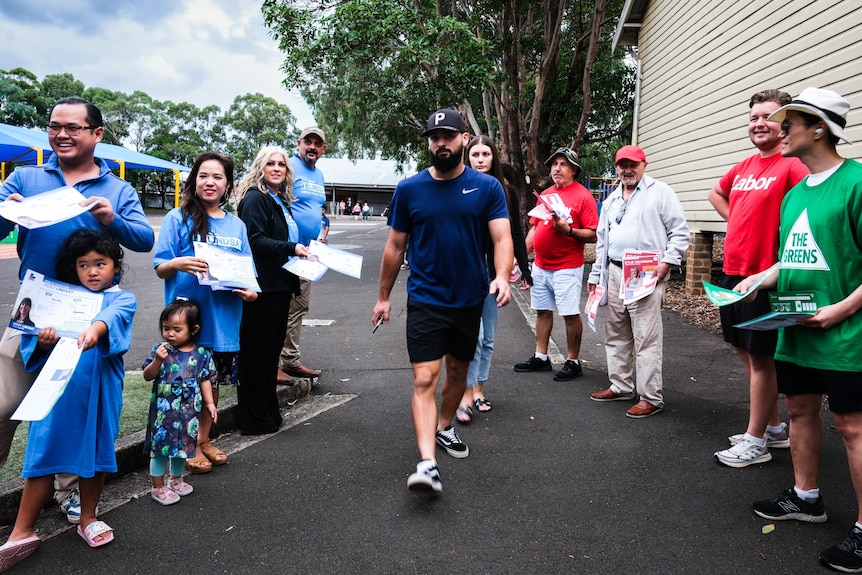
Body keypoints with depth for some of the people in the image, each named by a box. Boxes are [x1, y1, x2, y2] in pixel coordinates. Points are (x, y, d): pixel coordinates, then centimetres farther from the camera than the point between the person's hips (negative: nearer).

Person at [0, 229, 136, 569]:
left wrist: (94, 329, -45)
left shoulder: (121, 299, 0)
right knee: (44, 456, 4)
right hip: (57, 390, 2)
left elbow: (113, 317, -23)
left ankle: (88, 519, 31)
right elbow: (32, 338, 6)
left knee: (95, 453, 10)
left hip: (99, 393, -2)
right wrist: (42, 341, -18)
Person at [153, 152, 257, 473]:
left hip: (224, 319, 5)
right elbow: (160, 269, -3)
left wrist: (250, 291, -7)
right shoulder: (178, 218, -3)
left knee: (213, 382, 15)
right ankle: (189, 446, 18)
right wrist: (178, 263, -24)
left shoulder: (237, 226, 10)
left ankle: (204, 440, 31)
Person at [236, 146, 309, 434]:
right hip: (262, 288, -9)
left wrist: (304, 250, 13)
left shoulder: (282, 200, 19)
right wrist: (292, 248, -22)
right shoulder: (255, 198, -9)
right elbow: (255, 240, -19)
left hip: (281, 285, 9)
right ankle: (255, 419, 8)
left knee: (273, 347, 15)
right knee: (256, 351, -1)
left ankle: (269, 411, 26)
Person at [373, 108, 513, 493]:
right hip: (425, 301, -2)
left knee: (458, 372, 19)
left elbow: (502, 238, -10)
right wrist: (384, 297, 8)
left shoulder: (487, 187, -3)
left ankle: (444, 428, 43)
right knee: (424, 379, -11)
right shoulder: (409, 189, -2)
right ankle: (427, 463, -13)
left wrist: (501, 276, -30)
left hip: (469, 301, 2)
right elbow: (394, 247, 5)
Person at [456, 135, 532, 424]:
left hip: (494, 271, 3)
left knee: (488, 337, 10)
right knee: (473, 333, -10)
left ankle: (478, 389, 22)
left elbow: (516, 234, 7)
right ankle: (466, 396, 0)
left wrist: (525, 269, 6)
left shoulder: (506, 191, 5)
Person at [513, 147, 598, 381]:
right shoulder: (545, 194, 13)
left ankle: (573, 362, 10)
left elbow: (592, 234, -11)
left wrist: (568, 230, -25)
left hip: (567, 268, -7)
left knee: (571, 314, -1)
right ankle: (540, 358, 22)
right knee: (542, 311, 12)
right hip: (540, 266, 7)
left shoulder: (583, 196, -7)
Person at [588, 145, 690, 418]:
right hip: (614, 273, 7)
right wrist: (596, 275, 21)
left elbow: (680, 231, -5)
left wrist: (668, 261, -16)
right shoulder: (611, 200, 20)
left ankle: (651, 397, 0)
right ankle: (621, 386, 27)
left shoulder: (660, 192, 0)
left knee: (646, 338, -7)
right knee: (616, 334, 14)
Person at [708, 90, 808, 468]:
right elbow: (716, 194, 31)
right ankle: (774, 428, 31)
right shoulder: (742, 168, 12)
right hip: (732, 273, 8)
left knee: (760, 357, 1)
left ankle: (756, 442, 14)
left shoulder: (791, 166, -12)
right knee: (746, 352, 16)